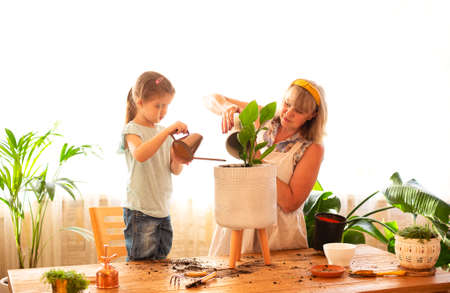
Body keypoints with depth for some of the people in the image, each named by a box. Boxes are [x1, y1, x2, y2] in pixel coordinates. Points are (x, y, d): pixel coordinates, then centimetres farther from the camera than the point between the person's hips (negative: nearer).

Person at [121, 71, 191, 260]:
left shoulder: (164, 132, 12)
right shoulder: (132, 130, -9)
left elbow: (175, 170, 12)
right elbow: (139, 154, -32)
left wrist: (177, 161, -11)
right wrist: (167, 131, -37)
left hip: (162, 209, 7)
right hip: (140, 211, -7)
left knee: (161, 263, 13)